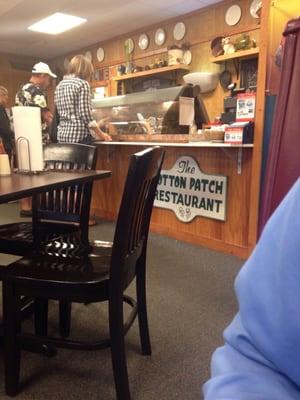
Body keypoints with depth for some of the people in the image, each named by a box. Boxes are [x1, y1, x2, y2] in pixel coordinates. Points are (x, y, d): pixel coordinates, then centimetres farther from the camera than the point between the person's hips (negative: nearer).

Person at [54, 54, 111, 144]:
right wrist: (101, 134, -3)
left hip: (62, 135, 8)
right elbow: (86, 115, -13)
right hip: (79, 135, -7)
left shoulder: (60, 85, 16)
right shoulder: (82, 83, -6)